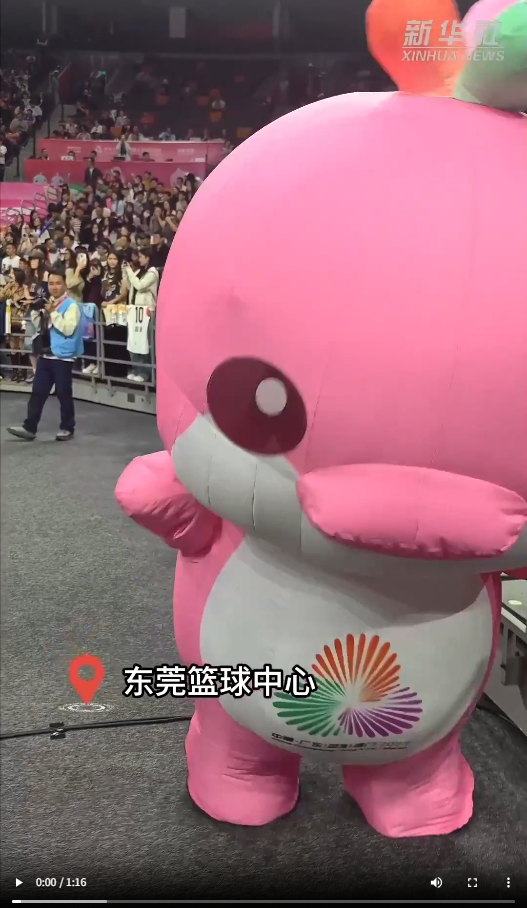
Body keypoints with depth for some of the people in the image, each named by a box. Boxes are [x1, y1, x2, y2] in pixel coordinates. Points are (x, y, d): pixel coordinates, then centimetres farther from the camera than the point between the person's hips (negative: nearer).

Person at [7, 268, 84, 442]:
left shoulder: (71, 305, -8)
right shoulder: (47, 303, 14)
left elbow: (68, 329, -20)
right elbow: (38, 327, 18)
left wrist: (53, 313, -18)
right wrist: (36, 312, 2)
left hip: (63, 356, -7)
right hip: (45, 354, 7)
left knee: (63, 393, 3)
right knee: (38, 391, 6)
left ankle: (67, 428, 15)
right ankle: (29, 428, 9)